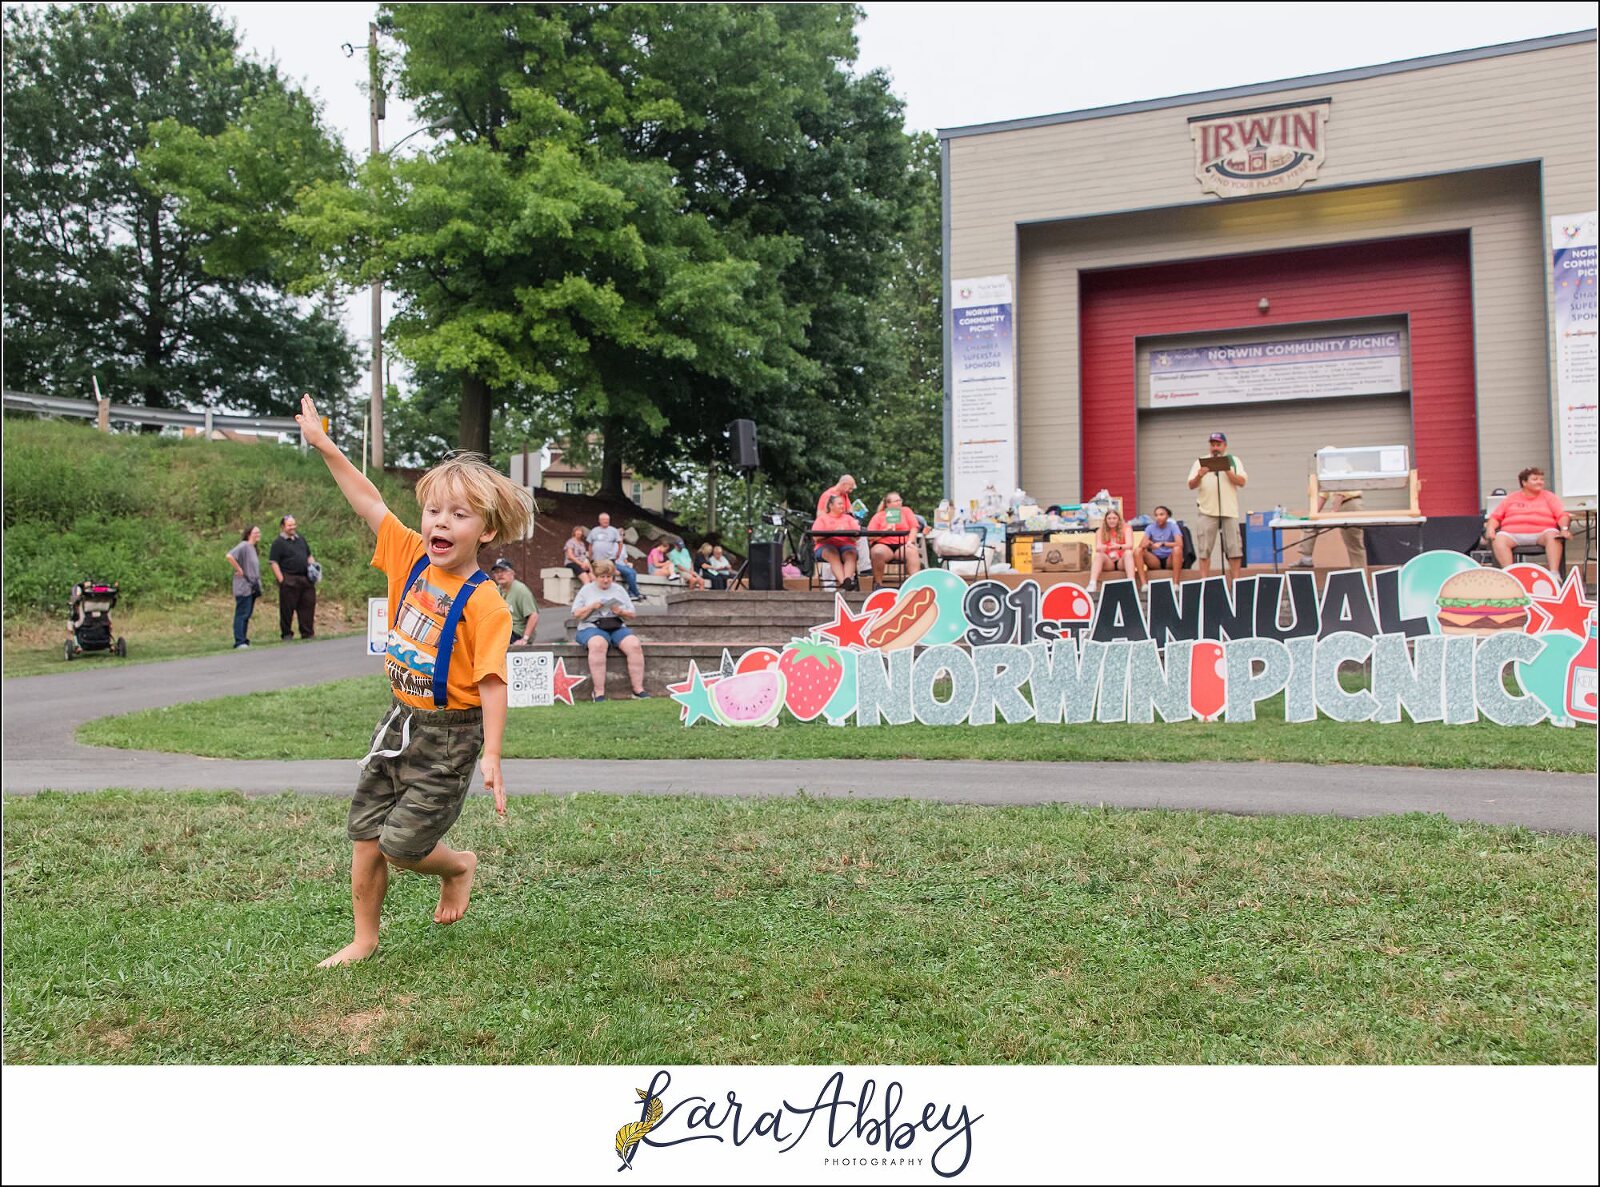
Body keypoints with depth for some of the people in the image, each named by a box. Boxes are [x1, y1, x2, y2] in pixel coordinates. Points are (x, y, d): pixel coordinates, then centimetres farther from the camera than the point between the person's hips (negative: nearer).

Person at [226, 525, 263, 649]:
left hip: (252, 587, 9)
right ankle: (239, 642, -10)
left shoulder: (253, 548, 16)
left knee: (247, 615, 12)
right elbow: (229, 556, -27)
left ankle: (244, 641, 17)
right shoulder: (244, 546, -12)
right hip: (243, 586, -9)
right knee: (242, 614, -9)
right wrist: (239, 570, -19)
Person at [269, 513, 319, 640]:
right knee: (287, 609, 0)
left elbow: (309, 556, 27)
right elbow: (274, 563, -8)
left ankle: (308, 633, 12)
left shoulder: (301, 539, 19)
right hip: (289, 581, -6)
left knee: (308, 606, 5)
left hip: (306, 579, 6)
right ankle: (287, 634, 8)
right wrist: (281, 580, -15)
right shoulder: (278, 543, -2)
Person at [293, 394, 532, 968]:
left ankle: (459, 866, 28)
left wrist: (491, 756, -25)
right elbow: (369, 502, 3)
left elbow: (491, 682, -22)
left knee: (402, 843, -5)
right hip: (400, 721, 7)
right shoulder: (411, 557, -3)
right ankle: (364, 939, 29)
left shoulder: (484, 603, -21)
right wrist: (324, 445, 2)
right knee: (365, 836, 10)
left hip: (449, 734, -6)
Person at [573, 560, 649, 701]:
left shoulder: (618, 590, 18)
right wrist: (592, 606, -10)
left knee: (634, 645, -28)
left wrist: (621, 612, -6)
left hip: (618, 627, 3)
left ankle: (638, 689, -25)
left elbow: (632, 614, 16)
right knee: (598, 645, -39)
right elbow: (576, 614, 5)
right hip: (592, 627, -3)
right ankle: (599, 693, -39)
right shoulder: (586, 590, 12)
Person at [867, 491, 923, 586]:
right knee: (877, 552, -35)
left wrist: (910, 542, -12)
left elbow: (914, 528, 5)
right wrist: (885, 530, -11)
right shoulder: (878, 516, 12)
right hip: (883, 544, -1)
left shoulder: (906, 511, 17)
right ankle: (878, 584, -22)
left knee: (913, 552, -33)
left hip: (903, 545, 1)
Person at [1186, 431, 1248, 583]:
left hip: (1229, 511, 0)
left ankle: (1235, 581, 5)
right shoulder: (1200, 462, 11)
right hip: (1207, 511, 0)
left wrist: (1227, 471, -15)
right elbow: (1191, 485, 2)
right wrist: (1199, 476, -18)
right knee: (1204, 549, -2)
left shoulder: (1233, 461, 11)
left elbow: (1241, 481, -1)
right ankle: (1204, 582, 1)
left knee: (1234, 549, 0)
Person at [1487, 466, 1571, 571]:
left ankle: (1554, 573, -40)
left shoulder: (1549, 496, 17)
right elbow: (1495, 516, 14)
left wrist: (1564, 529, -15)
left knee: (1552, 535, -34)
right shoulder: (1511, 498, 19)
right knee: (1499, 538, -31)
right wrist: (1490, 528, -9)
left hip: (1541, 534, 0)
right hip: (1513, 535, 0)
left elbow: (1562, 515, 6)